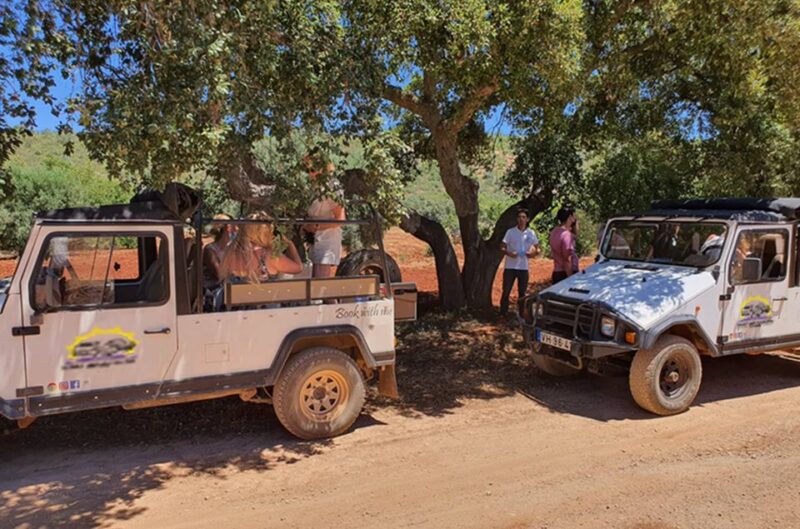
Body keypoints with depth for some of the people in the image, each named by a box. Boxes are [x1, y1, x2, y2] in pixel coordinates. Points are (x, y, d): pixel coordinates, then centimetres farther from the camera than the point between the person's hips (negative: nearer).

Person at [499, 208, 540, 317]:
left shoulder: (531, 233, 3)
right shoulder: (510, 232, -2)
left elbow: (537, 248, 12)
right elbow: (502, 247, 1)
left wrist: (534, 253, -11)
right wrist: (508, 253, -19)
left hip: (524, 267, 2)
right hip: (510, 267, -2)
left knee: (522, 293, 11)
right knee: (506, 291, 1)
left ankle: (521, 315, 22)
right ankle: (503, 314, 10)